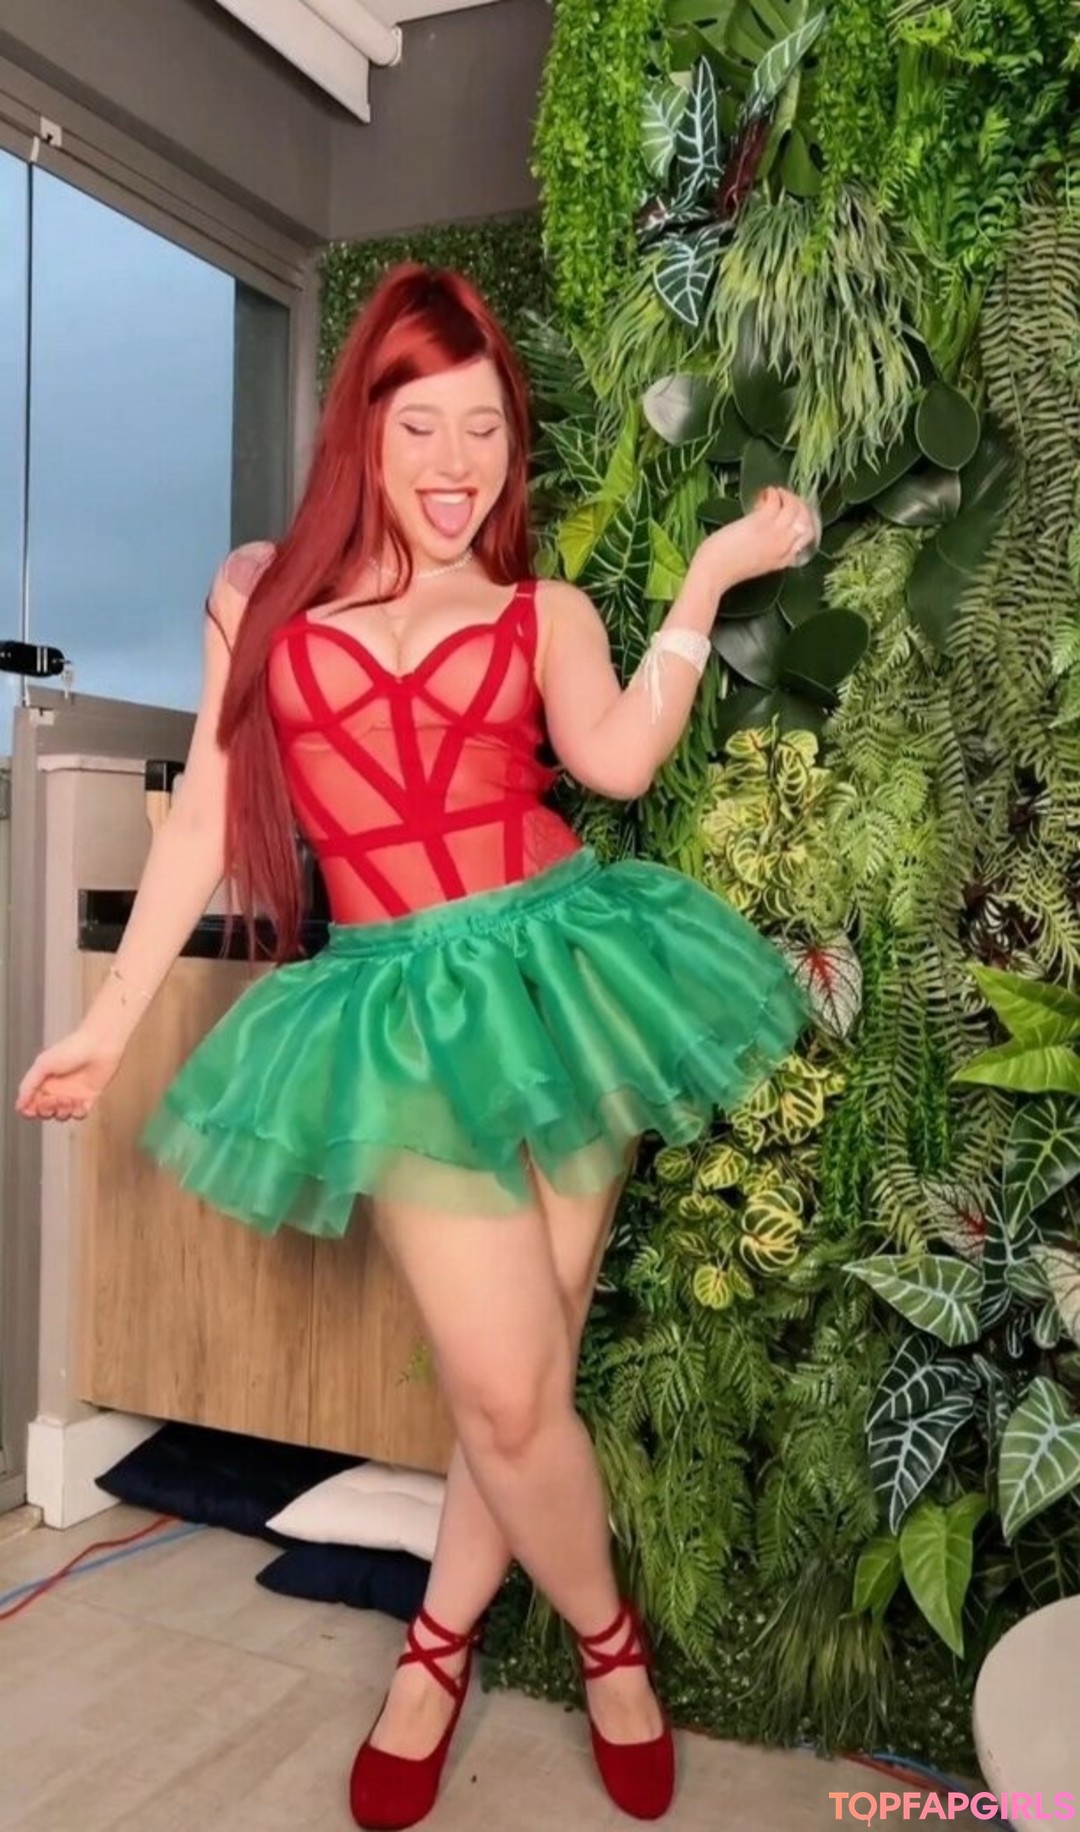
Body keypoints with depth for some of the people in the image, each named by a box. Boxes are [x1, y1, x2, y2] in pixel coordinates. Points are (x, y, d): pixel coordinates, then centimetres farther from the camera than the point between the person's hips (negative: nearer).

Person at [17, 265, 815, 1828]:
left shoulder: (546, 614, 9)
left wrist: (709, 578, -11)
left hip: (560, 975, 1)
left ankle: (437, 1644, 33)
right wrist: (111, 1018, 8)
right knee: (506, 1388, -5)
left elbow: (617, 762, -10)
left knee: (512, 1379, 6)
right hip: (409, 1014, -1)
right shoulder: (263, 594, 10)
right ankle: (609, 1639, 26)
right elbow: (204, 820, 9)